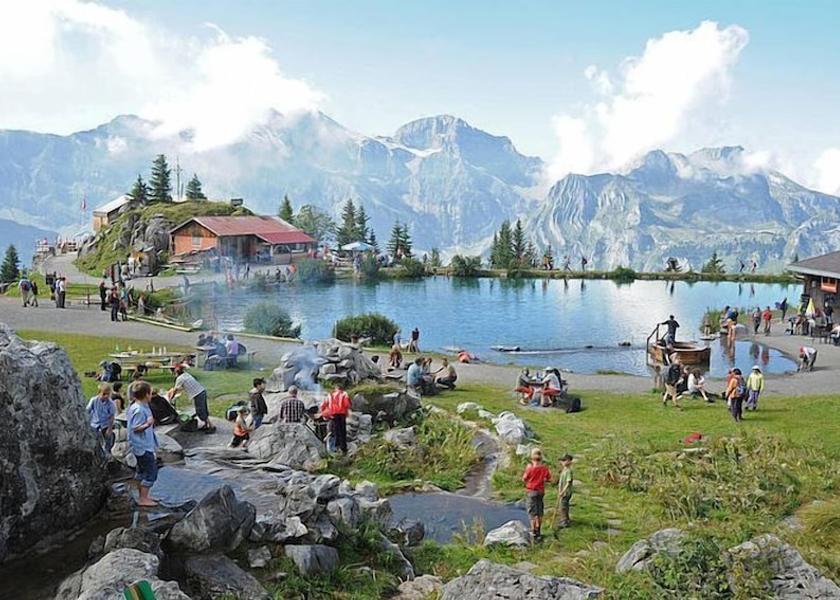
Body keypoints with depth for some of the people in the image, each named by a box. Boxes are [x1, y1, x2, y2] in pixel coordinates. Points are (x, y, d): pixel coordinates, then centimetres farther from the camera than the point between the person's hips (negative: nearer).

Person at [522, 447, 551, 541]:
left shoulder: (530, 468, -19)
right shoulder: (544, 468, -8)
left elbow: (524, 479, -8)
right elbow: (549, 479, 2)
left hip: (531, 491, -4)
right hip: (541, 491, 4)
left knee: (532, 512, 4)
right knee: (539, 512, 17)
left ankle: (533, 532, 4)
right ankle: (538, 530, 29)